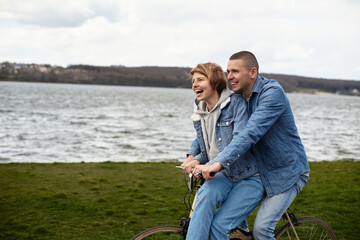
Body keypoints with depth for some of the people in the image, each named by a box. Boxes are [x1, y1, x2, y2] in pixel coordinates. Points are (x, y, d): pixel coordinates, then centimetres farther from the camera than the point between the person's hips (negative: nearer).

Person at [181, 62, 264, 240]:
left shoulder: (236, 103, -13)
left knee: (218, 225, -21)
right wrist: (192, 157, 4)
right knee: (206, 193, -30)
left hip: (251, 178, -5)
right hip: (226, 176, 5)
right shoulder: (200, 112, 7)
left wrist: (215, 164, -36)